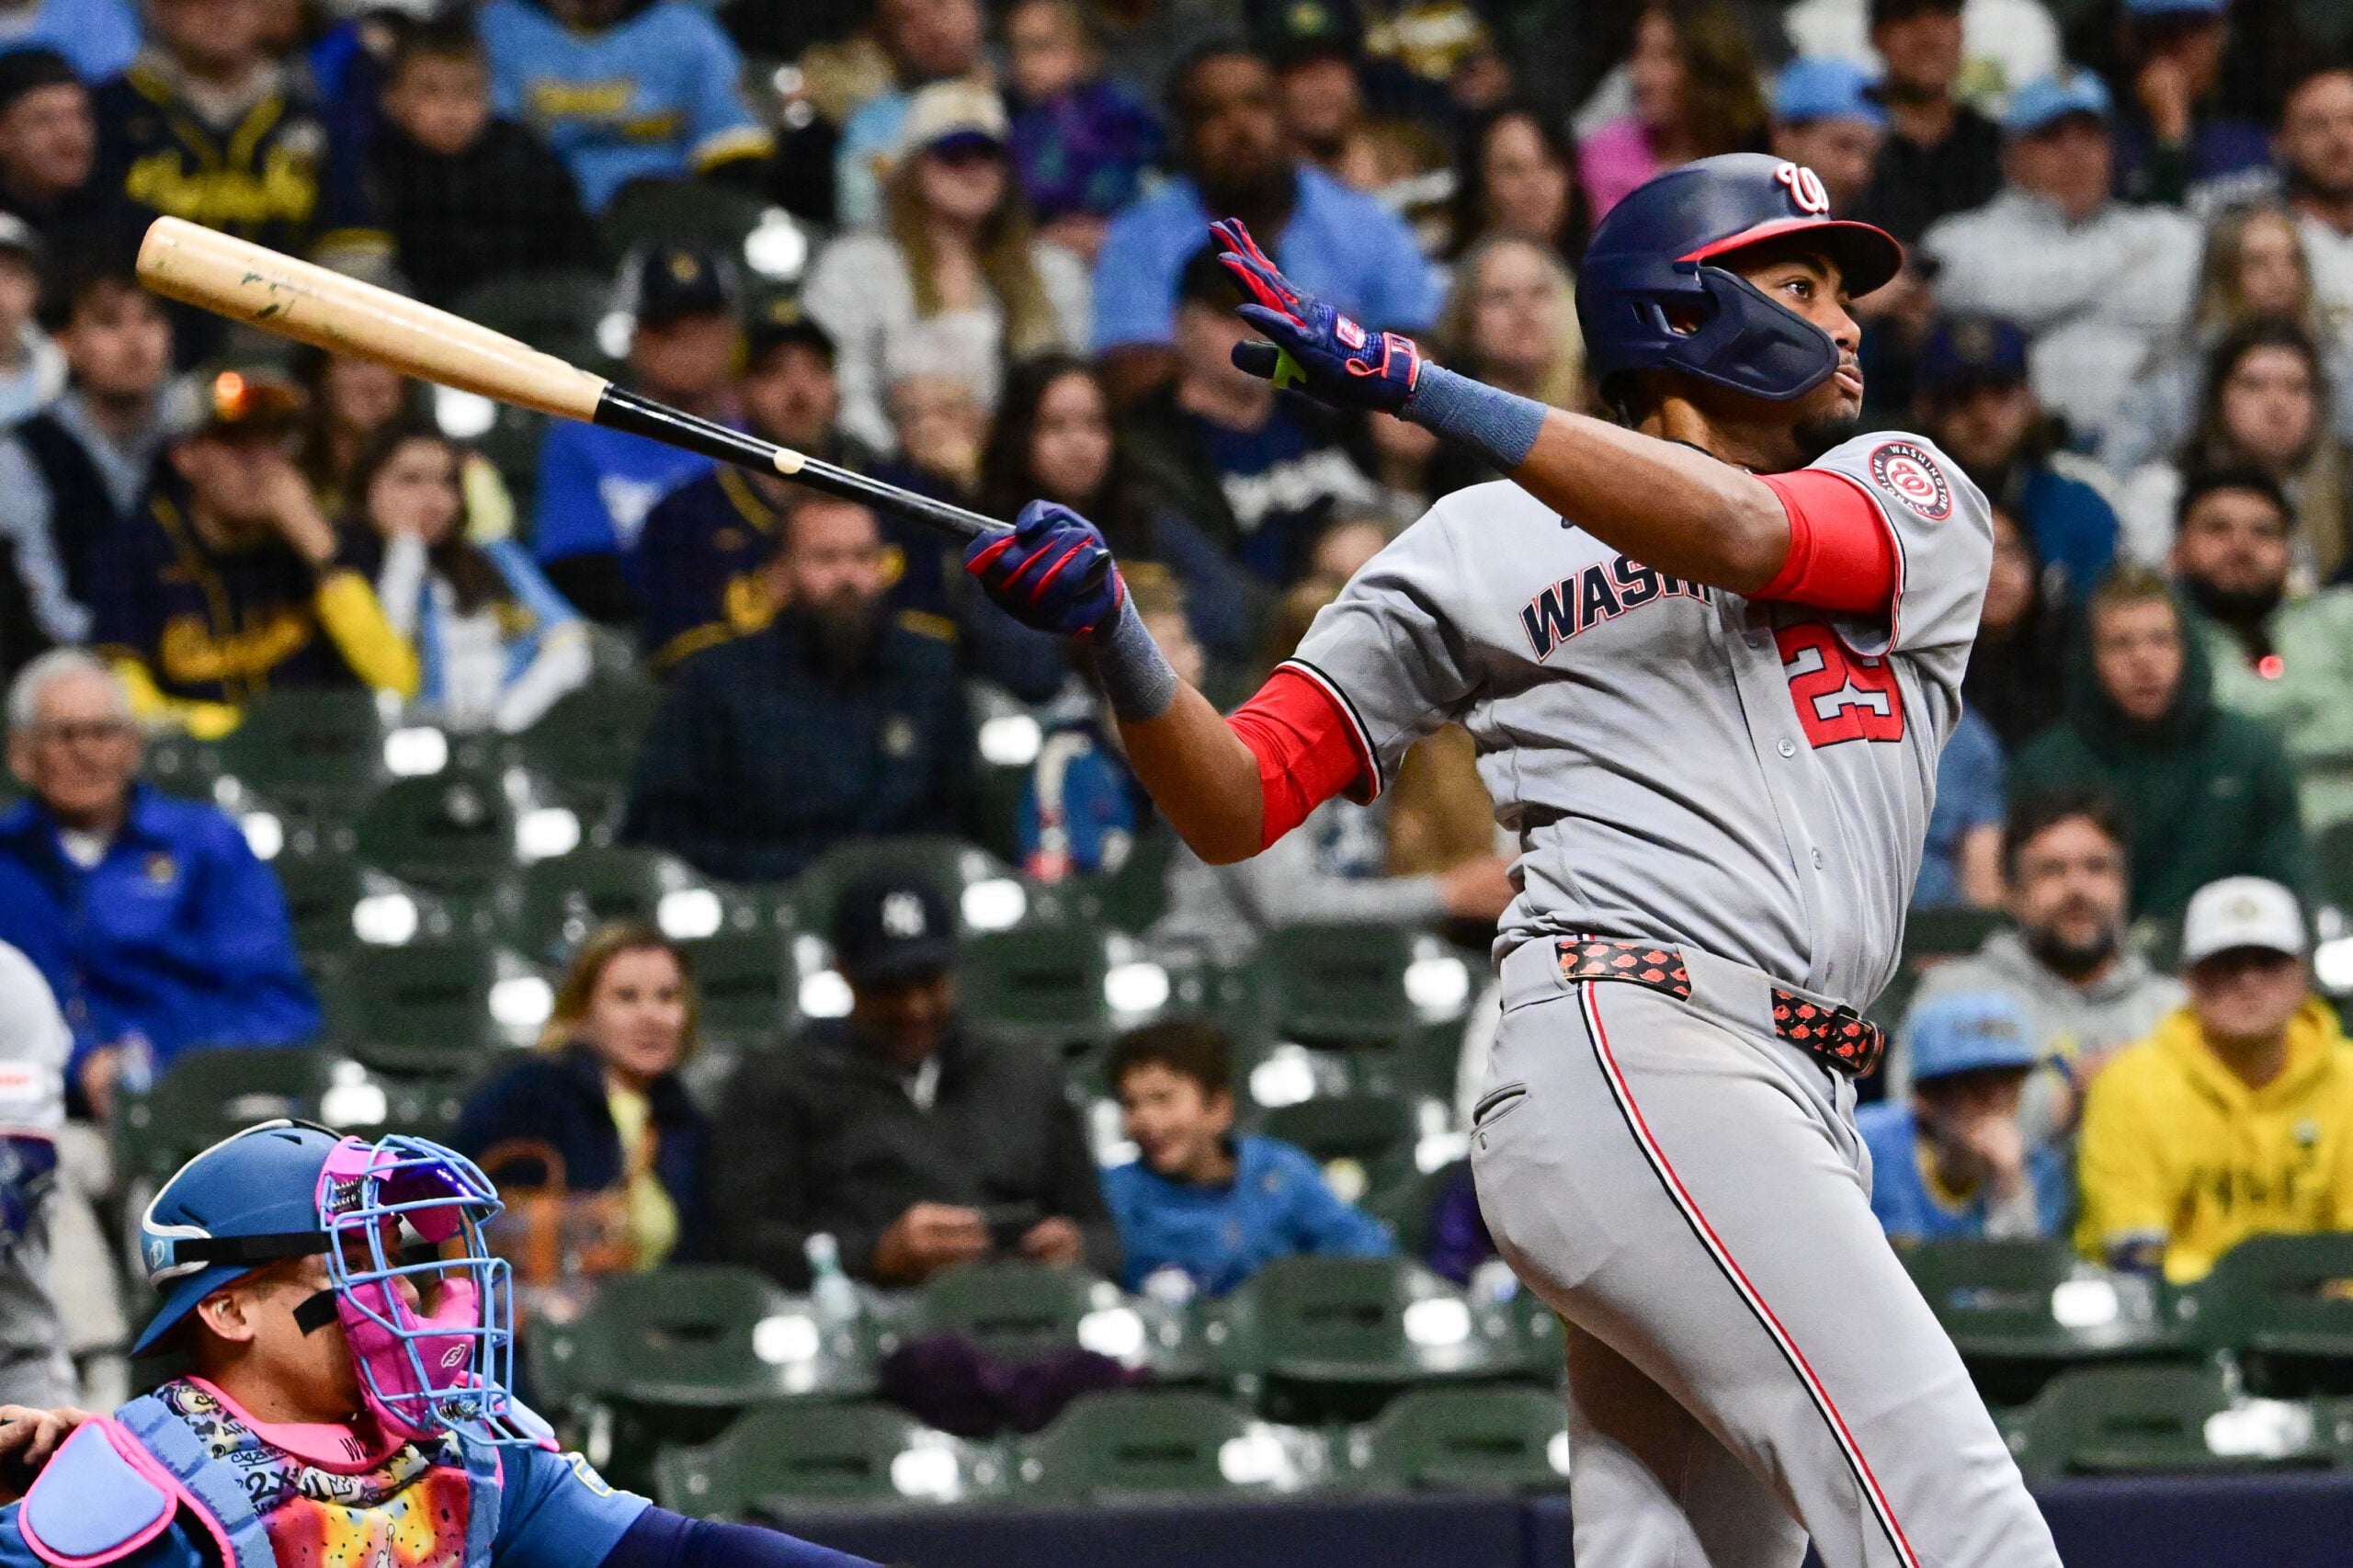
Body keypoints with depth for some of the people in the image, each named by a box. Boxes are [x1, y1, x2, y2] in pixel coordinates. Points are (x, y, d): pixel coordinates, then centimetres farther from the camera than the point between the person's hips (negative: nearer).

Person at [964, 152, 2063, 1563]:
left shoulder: (1913, 498, 17)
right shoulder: (1492, 543, 12)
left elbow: (1744, 533, -7)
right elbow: (1238, 806, 12)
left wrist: (1418, 385, -15)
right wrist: (1113, 637, -7)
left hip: (1797, 1126, 4)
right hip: (1629, 1064, -4)